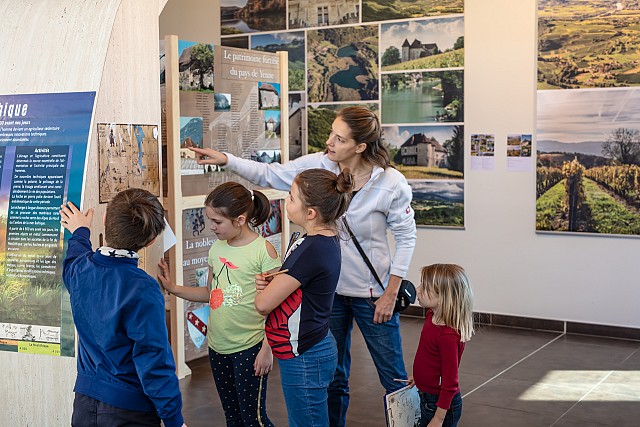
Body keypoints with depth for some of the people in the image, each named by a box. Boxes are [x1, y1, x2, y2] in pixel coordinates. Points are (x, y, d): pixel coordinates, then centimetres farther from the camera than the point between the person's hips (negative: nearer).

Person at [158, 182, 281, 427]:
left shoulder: (263, 251, -14)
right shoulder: (217, 248, 5)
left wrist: (267, 350, -15)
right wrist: (173, 288, 5)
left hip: (249, 348, -6)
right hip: (217, 347, 6)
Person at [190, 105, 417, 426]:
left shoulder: (391, 183, -17)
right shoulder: (317, 166, -9)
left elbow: (405, 237, -8)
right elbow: (269, 175, 0)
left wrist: (390, 294, -9)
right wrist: (224, 159, -13)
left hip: (372, 294, -3)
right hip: (329, 289, 3)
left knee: (393, 376, 9)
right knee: (333, 375, 18)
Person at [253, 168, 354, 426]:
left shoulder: (314, 249, -27)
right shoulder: (323, 239, 3)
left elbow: (263, 304, -23)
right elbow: (292, 285, 15)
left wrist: (263, 289, 0)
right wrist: (268, 283, -6)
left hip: (304, 359, -10)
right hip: (307, 352, 10)